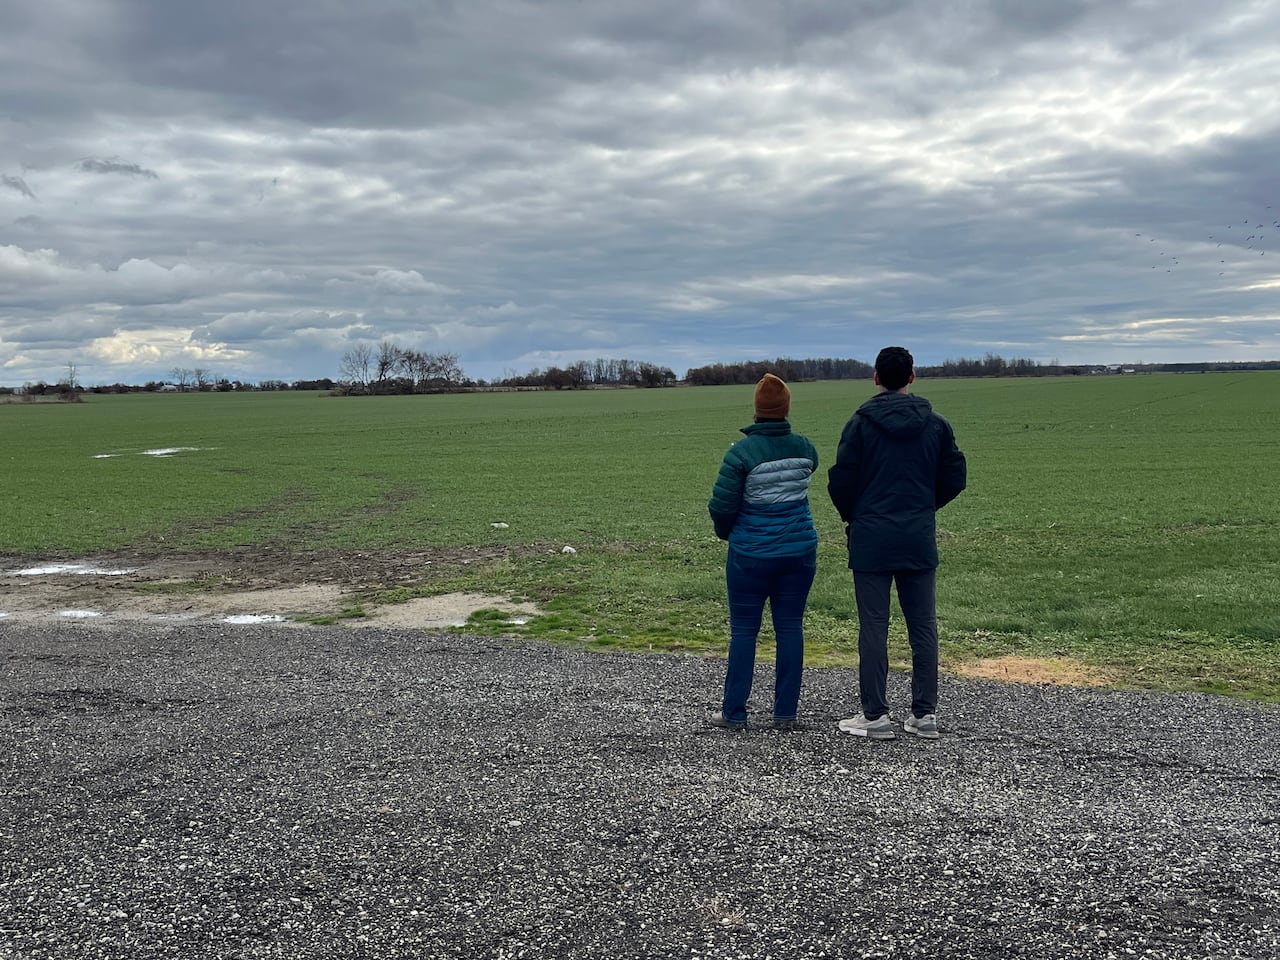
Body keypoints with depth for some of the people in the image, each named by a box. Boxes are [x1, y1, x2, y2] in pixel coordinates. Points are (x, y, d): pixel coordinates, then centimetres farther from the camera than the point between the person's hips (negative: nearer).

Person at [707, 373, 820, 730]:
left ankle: (733, 712, 13)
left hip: (751, 555, -3)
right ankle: (786, 713, 15)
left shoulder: (741, 452, -15)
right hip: (800, 552, 4)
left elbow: (721, 505, -13)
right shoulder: (805, 448, -1)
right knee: (790, 628, 10)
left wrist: (726, 531, 7)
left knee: (743, 631, 6)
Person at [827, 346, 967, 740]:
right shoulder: (935, 424, 2)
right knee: (923, 627, 10)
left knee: (874, 628, 2)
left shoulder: (861, 423, -7)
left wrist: (853, 516, 11)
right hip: (920, 541, 3)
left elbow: (840, 481, -8)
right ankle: (925, 714, 15)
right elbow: (955, 477, 5)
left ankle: (875, 716, 6)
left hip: (870, 541, -3)